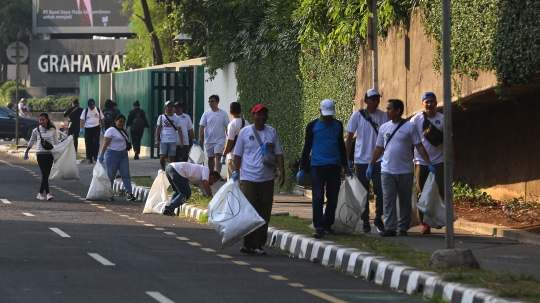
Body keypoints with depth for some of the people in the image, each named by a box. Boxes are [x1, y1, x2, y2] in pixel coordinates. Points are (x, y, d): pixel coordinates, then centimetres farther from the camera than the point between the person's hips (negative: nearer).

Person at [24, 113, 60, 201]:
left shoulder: (52, 130, 2)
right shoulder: (36, 130, 0)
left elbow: (56, 142, 11)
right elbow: (31, 142, 12)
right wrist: (26, 152, 15)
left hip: (50, 154, 2)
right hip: (40, 154, -2)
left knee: (46, 174, 5)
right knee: (44, 174, -12)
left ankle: (40, 193, 17)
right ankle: (48, 193, -17)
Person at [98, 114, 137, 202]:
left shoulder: (124, 131, 16)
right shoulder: (111, 130, -8)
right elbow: (105, 144, -13)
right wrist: (101, 155, -18)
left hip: (123, 155, 7)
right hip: (113, 154, -7)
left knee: (126, 174, -4)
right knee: (111, 176, -1)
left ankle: (128, 193, -11)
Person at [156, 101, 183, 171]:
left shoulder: (176, 118, 7)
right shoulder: (161, 117, 7)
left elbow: (179, 130, 5)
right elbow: (158, 129, 7)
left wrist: (181, 141, -2)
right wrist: (157, 140, -2)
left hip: (173, 141, 0)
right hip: (163, 141, 0)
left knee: (171, 157, 2)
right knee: (162, 157, -8)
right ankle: (163, 170, 11)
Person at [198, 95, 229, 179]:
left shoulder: (223, 114, -1)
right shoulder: (206, 113, 4)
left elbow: (227, 127, 1)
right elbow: (202, 126, 0)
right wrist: (200, 137, -11)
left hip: (219, 140, -3)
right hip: (208, 140, 3)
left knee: (218, 156, -16)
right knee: (210, 158, 12)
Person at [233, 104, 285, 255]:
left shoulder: (272, 132, 7)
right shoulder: (245, 132, 2)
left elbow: (278, 153, 9)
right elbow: (238, 154, 6)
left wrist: (282, 172, 1)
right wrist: (235, 172, -1)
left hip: (267, 179, 2)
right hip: (248, 178, -2)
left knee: (264, 214, 3)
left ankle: (259, 244, 10)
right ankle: (249, 243, 1)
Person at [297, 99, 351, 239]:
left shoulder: (338, 125, 9)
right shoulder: (313, 126, 1)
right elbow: (307, 147, 4)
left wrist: (345, 166, 23)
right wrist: (301, 169, 1)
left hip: (334, 167, 3)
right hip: (317, 167, -3)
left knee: (332, 199, 4)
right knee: (318, 198, -10)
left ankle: (328, 226, 13)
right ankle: (319, 227, -13)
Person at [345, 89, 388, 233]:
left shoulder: (383, 116, 3)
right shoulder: (357, 116, 0)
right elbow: (349, 138, 4)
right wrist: (346, 159, 1)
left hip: (379, 160, 1)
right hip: (361, 160, -1)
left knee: (380, 190, -5)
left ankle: (378, 219, 13)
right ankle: (365, 223, 12)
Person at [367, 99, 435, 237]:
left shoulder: (409, 127, -3)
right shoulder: (384, 127, 8)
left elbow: (419, 146, -2)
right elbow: (378, 148, 15)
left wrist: (429, 163, -8)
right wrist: (370, 165, 12)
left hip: (405, 171, -2)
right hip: (387, 171, 2)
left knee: (405, 200, 4)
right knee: (388, 200, -6)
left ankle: (403, 228, 11)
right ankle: (390, 228, -7)